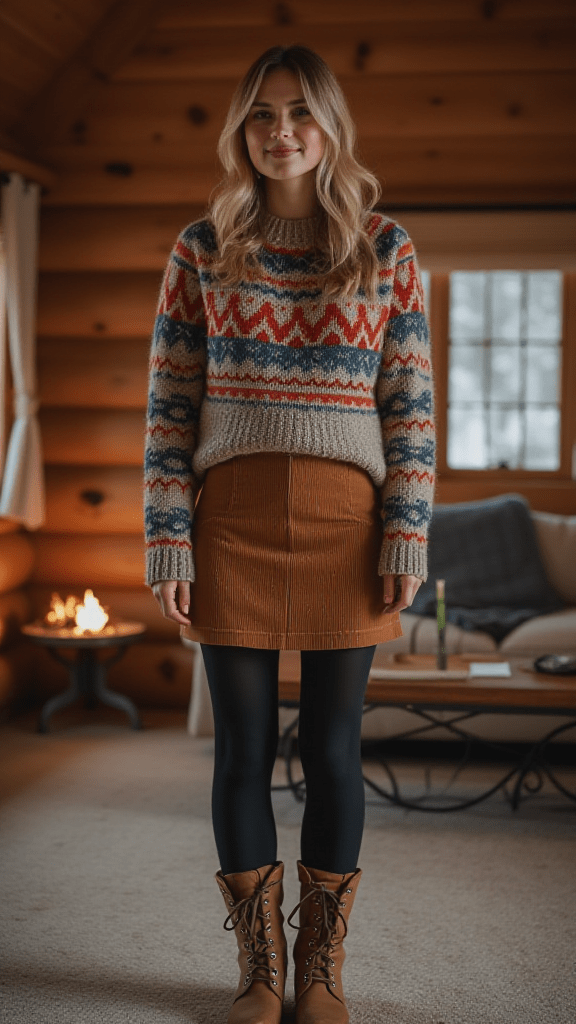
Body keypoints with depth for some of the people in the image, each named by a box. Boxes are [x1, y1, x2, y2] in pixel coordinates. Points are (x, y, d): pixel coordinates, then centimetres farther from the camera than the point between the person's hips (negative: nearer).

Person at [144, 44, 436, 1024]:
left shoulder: (386, 247, 5)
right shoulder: (203, 248, 5)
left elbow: (411, 402, 3)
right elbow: (169, 402, 3)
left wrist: (407, 535, -4)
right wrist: (169, 539, -4)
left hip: (345, 520, 0)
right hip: (232, 520, 0)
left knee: (332, 750, 6)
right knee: (244, 748, 6)